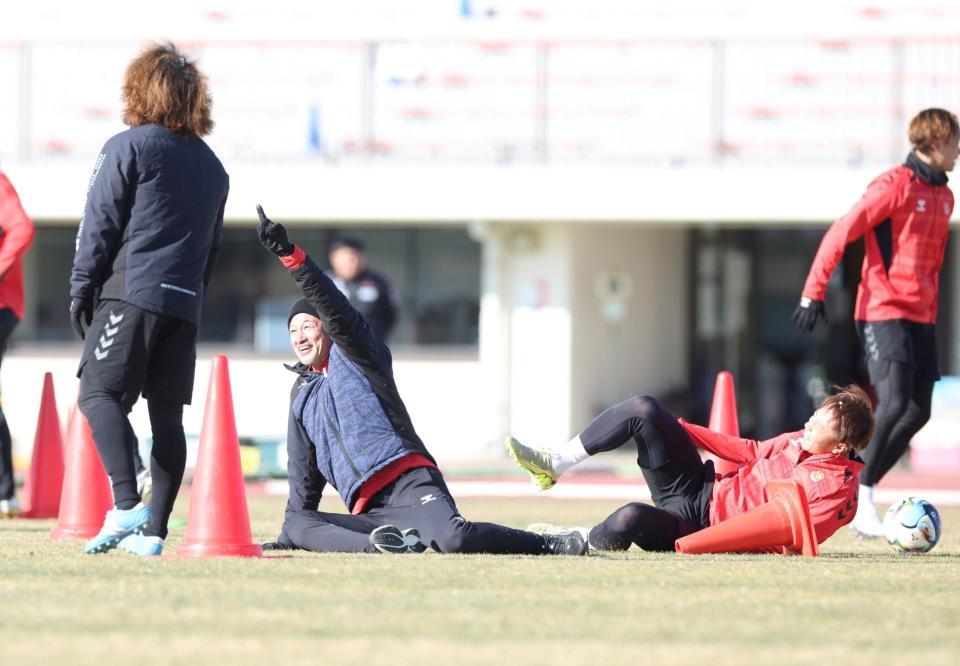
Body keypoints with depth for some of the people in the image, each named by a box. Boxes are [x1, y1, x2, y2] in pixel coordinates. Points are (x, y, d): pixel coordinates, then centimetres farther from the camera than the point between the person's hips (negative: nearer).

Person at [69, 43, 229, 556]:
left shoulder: (128, 147, 1)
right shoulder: (213, 167, 20)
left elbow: (99, 223, -2)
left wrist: (81, 287, 1)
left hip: (130, 292, -6)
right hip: (184, 302, 6)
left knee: (99, 395, -9)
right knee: (168, 416, 5)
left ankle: (126, 504, -28)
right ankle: (153, 532, 1)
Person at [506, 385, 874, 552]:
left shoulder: (837, 488, -16)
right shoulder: (800, 441, 7)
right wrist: (682, 429, 20)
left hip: (702, 524, -8)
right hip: (697, 485, 8)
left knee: (630, 518, -37)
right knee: (644, 409, -9)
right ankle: (554, 464, -3)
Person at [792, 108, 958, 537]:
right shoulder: (894, 186, -10)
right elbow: (840, 234, -12)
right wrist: (813, 292, -16)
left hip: (920, 318, 8)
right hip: (884, 312, -8)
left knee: (918, 412, 1)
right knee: (894, 403, -18)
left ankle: (862, 490, 8)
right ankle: (859, 493, -9)